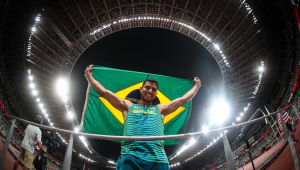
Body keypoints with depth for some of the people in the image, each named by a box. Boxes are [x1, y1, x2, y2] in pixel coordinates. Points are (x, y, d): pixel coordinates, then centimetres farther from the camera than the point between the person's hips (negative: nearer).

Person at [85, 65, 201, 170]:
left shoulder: (160, 109, 28)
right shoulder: (128, 106, 24)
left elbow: (183, 99, 34)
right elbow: (104, 92, 24)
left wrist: (197, 85, 43)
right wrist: (89, 76, 28)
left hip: (158, 159, 2)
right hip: (130, 157, -1)